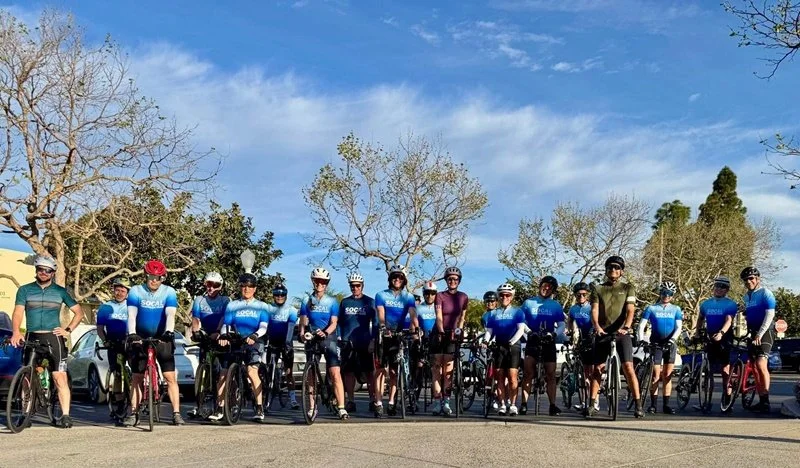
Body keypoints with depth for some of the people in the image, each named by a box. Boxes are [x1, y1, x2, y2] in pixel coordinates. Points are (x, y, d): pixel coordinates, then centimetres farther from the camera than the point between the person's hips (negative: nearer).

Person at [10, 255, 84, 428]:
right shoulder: (25, 290, 9)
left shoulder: (60, 291, 10)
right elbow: (18, 313, -2)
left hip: (53, 338, -1)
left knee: (60, 378, -10)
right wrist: (16, 332, -20)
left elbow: (79, 312, 14)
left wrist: (68, 330, 0)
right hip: (31, 338, 1)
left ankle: (65, 416, -11)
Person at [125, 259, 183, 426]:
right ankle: (134, 413, 11)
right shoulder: (136, 291, -5)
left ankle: (176, 413, -3)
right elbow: (131, 315, -16)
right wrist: (131, 334, -33)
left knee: (170, 376, -6)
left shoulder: (169, 292, -7)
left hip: (162, 339, -1)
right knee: (137, 377, 2)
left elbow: (170, 314, -20)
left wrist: (169, 332, -39)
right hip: (141, 338, 1)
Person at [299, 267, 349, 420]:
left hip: (329, 339, -2)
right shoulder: (307, 301, 8)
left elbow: (334, 323, -6)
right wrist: (302, 333, -18)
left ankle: (341, 408, -12)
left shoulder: (332, 301, 3)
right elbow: (303, 321, 3)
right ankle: (312, 407, 15)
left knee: (335, 374, -11)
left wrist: (325, 333, -25)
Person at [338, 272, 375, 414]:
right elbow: (340, 322, 15)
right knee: (348, 372, 1)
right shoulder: (344, 302, 12)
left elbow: (375, 322, 4)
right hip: (348, 342, 2)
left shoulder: (369, 302, 6)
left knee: (369, 372, -3)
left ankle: (373, 401, 1)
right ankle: (350, 402, 7)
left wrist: (373, 340, -4)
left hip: (365, 342, -2)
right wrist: (342, 339, 7)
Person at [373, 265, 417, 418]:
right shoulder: (381, 295, 2)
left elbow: (413, 314, -11)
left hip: (399, 336, 2)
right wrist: (383, 328, -32)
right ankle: (378, 404, -11)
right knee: (381, 370, -9)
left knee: (394, 371, 4)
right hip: (384, 335, -2)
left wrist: (415, 328, -30)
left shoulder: (408, 297, 5)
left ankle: (391, 403, 12)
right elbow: (380, 314, -12)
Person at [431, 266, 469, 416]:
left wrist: (458, 331, -5)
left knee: (448, 368, -4)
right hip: (439, 334, -1)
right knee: (437, 367, -5)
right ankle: (437, 402, -4)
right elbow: (439, 317, -11)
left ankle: (446, 401, -3)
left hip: (453, 335, 1)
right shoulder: (440, 296, -3)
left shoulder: (463, 298, 6)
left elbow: (462, 317, 10)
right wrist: (442, 332, -23)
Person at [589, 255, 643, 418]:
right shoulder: (598, 289, 11)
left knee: (628, 367, -12)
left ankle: (638, 405, -7)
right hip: (603, 333, 2)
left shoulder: (628, 288, 7)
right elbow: (594, 310, -2)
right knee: (597, 368, 1)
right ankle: (593, 404, 8)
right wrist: (597, 327, -21)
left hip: (622, 333, -2)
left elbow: (630, 310, -6)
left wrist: (625, 327, -25)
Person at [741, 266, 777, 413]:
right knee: (754, 367, 7)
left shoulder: (766, 293, -7)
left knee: (761, 364, -21)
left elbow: (770, 315, -16)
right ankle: (761, 401, 13)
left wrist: (760, 334, -23)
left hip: (765, 332, -8)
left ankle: (766, 401, -19)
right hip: (753, 333, 8)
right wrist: (749, 332, 14)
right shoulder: (746, 297, 15)